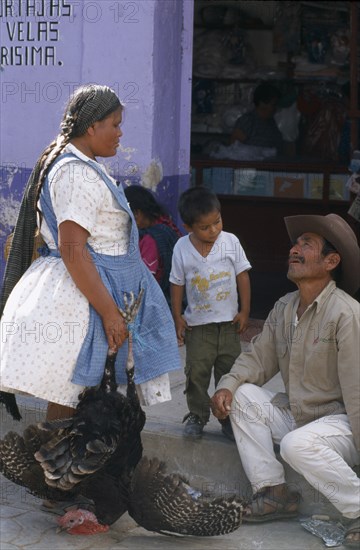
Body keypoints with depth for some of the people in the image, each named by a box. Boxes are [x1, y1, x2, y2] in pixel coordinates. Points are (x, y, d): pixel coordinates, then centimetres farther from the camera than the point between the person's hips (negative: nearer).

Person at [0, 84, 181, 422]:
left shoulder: (80, 165, 17)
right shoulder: (78, 174, -17)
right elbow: (72, 251, -23)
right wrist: (109, 312, -23)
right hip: (81, 295, -11)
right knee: (67, 399, -7)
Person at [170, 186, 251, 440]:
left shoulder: (230, 241, -5)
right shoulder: (182, 248, -6)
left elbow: (242, 276, 1)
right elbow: (177, 284, 2)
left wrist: (244, 311, -1)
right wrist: (177, 318, 1)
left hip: (229, 322, 1)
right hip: (198, 323, 0)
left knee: (229, 371, 5)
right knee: (197, 371, -1)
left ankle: (228, 417, 16)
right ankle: (197, 416, 13)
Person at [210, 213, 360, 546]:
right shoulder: (284, 308, 4)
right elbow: (259, 359, 8)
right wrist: (227, 385, -12)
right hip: (294, 414, 8)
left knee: (297, 444, -34)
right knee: (243, 396, -4)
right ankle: (273, 493, -3)